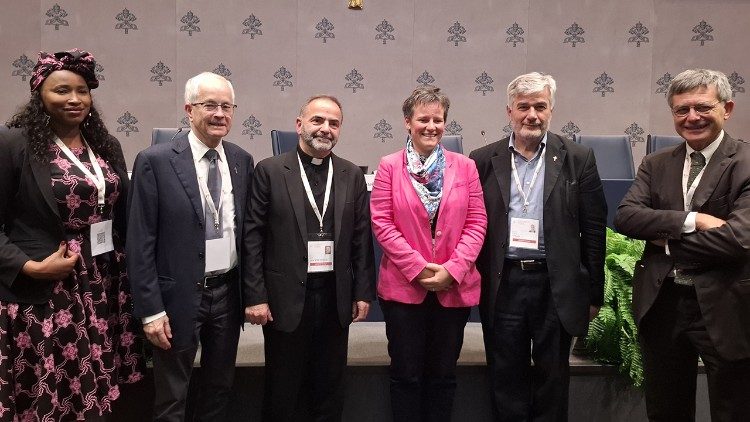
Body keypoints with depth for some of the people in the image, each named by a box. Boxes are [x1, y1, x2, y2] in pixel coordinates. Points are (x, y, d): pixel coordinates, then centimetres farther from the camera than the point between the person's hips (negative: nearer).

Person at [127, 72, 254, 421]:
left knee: (220, 389, 20)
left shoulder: (243, 161, 3)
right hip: (178, 296, -4)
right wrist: (151, 310, -13)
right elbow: (140, 242, -11)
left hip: (228, 292, 4)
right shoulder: (155, 161, -11)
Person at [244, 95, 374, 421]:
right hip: (286, 297, -2)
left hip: (336, 296, 3)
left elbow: (362, 238, 7)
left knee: (329, 386, 15)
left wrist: (363, 292, 3)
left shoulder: (352, 175, 6)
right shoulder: (270, 171, -3)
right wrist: (255, 296, -9)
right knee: (284, 390, 11)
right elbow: (253, 237, -5)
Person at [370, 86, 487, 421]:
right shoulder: (389, 166, -1)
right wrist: (417, 267, -13)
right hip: (404, 285, -1)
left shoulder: (465, 166, 4)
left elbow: (476, 222, 0)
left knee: (443, 374, 14)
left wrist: (453, 269, -11)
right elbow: (381, 222, -6)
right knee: (406, 374, 9)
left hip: (454, 286, 2)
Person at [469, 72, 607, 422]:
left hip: (556, 286, 0)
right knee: (506, 381, 12)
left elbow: (593, 231, 1)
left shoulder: (578, 159, 1)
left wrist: (594, 294, 1)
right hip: (502, 285, 1)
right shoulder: (483, 160, 3)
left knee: (553, 378, 13)